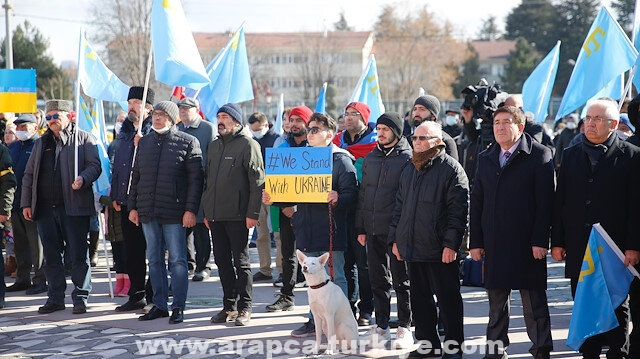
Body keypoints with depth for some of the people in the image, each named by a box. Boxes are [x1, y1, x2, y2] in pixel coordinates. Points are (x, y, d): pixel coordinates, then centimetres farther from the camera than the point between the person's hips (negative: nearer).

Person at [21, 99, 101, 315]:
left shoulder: (84, 139, 5)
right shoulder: (41, 143, 19)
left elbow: (95, 165, -2)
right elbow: (29, 174, 19)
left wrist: (83, 179, -22)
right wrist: (26, 203, 11)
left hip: (74, 207, -5)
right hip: (45, 208, 5)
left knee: (78, 254, -3)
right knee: (51, 255, 8)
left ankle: (80, 297, 3)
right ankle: (55, 298, 15)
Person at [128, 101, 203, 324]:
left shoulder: (188, 143, -2)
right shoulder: (144, 142, 14)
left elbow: (195, 179, -6)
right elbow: (135, 177, 18)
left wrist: (190, 209, -13)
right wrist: (133, 206, 11)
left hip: (174, 213, -5)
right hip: (147, 213, 6)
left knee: (177, 260, -3)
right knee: (154, 260, 10)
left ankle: (178, 307, 3)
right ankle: (159, 305, 17)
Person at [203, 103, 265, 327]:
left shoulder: (248, 145, -6)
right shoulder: (214, 146, 17)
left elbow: (257, 181, -10)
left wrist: (252, 213, -15)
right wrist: (206, 211, 17)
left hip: (237, 216, -7)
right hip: (215, 215, 7)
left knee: (241, 262, -2)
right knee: (222, 261, 10)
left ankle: (244, 308, 5)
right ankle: (229, 306, 18)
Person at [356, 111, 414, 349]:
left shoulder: (408, 158, -6)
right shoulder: (371, 158, 13)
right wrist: (361, 227, 12)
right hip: (373, 231, 6)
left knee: (402, 281, 2)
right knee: (378, 280, 11)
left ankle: (405, 328, 9)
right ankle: (381, 326, 20)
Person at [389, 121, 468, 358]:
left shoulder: (451, 169, -7)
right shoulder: (409, 171, 17)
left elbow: (458, 210, -12)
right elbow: (399, 207, 22)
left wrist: (450, 243, -18)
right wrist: (395, 239, 15)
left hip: (439, 250, -7)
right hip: (412, 248, 7)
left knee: (448, 299, 0)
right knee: (419, 298, 12)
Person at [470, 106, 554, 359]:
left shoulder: (539, 155, -3)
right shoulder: (486, 159, 13)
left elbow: (545, 202, -8)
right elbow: (476, 202, 13)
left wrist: (540, 240, -14)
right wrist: (475, 241, 6)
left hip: (527, 243, -5)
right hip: (494, 243, 5)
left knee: (534, 298, 2)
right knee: (496, 300, 11)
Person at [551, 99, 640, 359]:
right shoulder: (571, 155, 11)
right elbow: (559, 201, 11)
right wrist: (557, 241, 5)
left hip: (615, 248, -4)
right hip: (578, 248, 4)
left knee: (617, 306, 4)